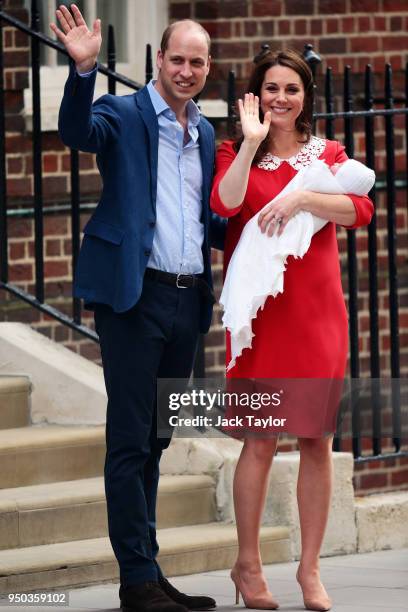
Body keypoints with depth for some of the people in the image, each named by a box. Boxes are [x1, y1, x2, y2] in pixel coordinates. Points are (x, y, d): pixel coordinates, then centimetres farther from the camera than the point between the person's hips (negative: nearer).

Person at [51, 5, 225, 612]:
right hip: (135, 296, -6)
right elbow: (77, 130, -24)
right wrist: (84, 68, -39)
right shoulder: (124, 114, -2)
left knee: (155, 441, 12)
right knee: (131, 440, -5)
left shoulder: (205, 134, 17)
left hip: (187, 299, 7)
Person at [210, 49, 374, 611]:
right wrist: (253, 142, -13)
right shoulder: (237, 153, 6)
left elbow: (360, 210, -7)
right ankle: (247, 565, 6)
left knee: (317, 439, 2)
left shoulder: (327, 154, 11)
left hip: (317, 310, 2)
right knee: (262, 439, -4)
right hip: (260, 311, -2)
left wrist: (300, 198, -19)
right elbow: (225, 204, -15)